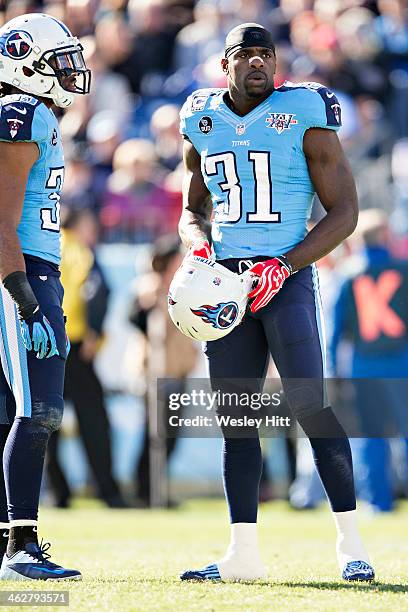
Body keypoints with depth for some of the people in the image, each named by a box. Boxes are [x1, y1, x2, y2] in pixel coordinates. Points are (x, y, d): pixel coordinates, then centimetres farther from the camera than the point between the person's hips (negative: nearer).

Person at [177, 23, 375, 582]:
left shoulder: (304, 115, -4)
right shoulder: (203, 122, 10)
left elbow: (345, 212, -5)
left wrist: (283, 266, -15)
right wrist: (199, 245, 0)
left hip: (286, 277, -5)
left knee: (309, 405, -15)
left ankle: (350, 541, -9)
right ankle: (243, 552, 8)